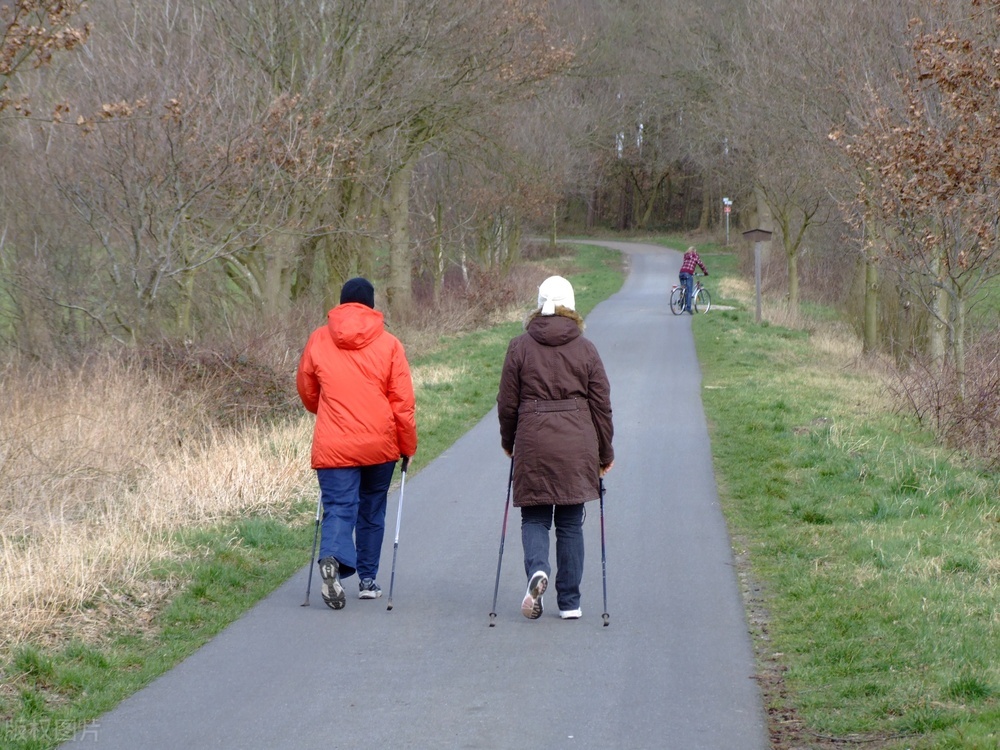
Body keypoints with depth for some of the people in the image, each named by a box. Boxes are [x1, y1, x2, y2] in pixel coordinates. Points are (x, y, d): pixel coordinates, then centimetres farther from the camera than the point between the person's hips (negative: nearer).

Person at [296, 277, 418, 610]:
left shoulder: (319, 340, 1)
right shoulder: (388, 344, -3)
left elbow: (306, 389, 14)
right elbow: (403, 401, -3)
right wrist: (407, 445, 8)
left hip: (333, 445, -1)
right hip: (379, 444, 1)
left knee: (338, 508, -2)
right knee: (372, 512, 16)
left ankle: (333, 558, -30)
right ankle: (367, 579, 22)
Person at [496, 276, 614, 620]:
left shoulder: (520, 346, 1)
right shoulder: (585, 349, 2)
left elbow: (507, 402, 4)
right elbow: (601, 405, 4)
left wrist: (508, 443, 20)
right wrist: (605, 453, 14)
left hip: (532, 445, -1)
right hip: (577, 446, 1)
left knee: (534, 517, 10)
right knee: (570, 523, 9)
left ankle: (537, 569, -19)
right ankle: (569, 602, 10)